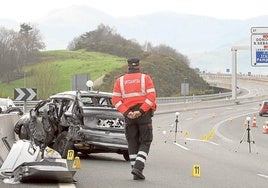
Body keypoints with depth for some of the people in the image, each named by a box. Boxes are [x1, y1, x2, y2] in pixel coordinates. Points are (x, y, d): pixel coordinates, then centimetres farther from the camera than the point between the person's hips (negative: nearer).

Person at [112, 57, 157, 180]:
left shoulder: (120, 80, 8)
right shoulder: (145, 78, 1)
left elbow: (115, 100, -3)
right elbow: (151, 96, -12)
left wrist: (127, 113, -11)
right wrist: (141, 111, -16)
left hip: (129, 116, 2)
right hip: (144, 115, -2)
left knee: (133, 144, 10)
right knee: (145, 143, 5)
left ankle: (136, 173, 6)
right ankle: (138, 167, -15)